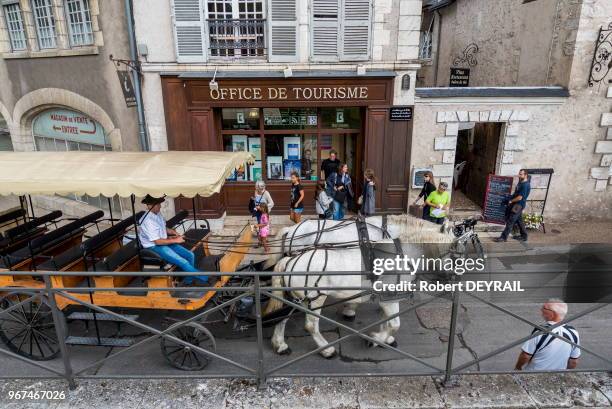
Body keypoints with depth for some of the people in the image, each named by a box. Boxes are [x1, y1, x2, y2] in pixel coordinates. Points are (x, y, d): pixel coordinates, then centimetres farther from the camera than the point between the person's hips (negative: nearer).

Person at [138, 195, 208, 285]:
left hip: (165, 242, 9)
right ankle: (205, 279, -4)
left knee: (190, 255, -1)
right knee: (183, 262, -19)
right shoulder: (148, 221, -24)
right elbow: (157, 241, -23)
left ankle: (188, 281, 11)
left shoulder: (158, 214, 3)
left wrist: (173, 232, 1)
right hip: (155, 247, -9)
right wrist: (175, 240, -18)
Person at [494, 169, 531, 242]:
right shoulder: (520, 182, 9)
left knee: (510, 221, -7)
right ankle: (524, 236, 30)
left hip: (518, 205, -10)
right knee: (519, 220, 18)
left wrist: (511, 201, -9)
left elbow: (519, 198, -22)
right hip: (515, 204, 10)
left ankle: (504, 237, -3)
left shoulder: (525, 185, -21)